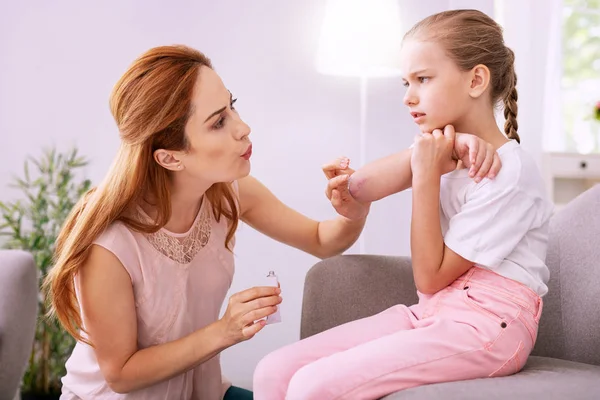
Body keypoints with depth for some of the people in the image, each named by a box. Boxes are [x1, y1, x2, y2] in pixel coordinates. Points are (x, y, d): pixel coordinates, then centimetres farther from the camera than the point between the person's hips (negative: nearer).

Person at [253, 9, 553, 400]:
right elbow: (359, 188, -1)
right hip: (430, 314, 8)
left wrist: (427, 176, -15)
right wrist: (423, 156, -15)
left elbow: (430, 276, -12)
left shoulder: (510, 173, -15)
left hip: (485, 326, -7)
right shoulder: (444, 144, 10)